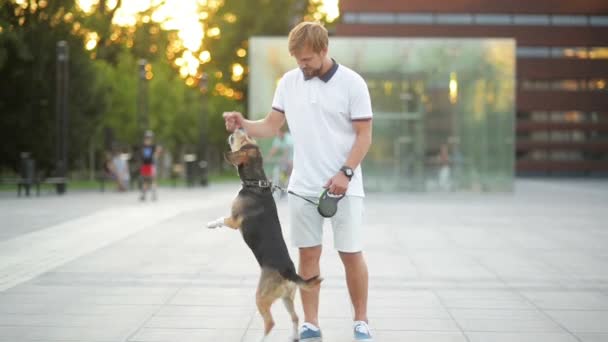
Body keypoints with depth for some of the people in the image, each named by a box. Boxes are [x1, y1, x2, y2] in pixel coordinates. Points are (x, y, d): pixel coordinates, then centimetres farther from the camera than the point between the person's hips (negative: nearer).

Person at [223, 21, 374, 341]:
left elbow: (364, 135, -6)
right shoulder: (289, 81, 5)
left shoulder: (351, 83, -7)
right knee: (308, 255, 5)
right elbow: (271, 126, 9)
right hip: (303, 187, 3)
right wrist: (243, 124, -10)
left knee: (351, 254, 1)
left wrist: (346, 173, -17)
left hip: (343, 186, -3)